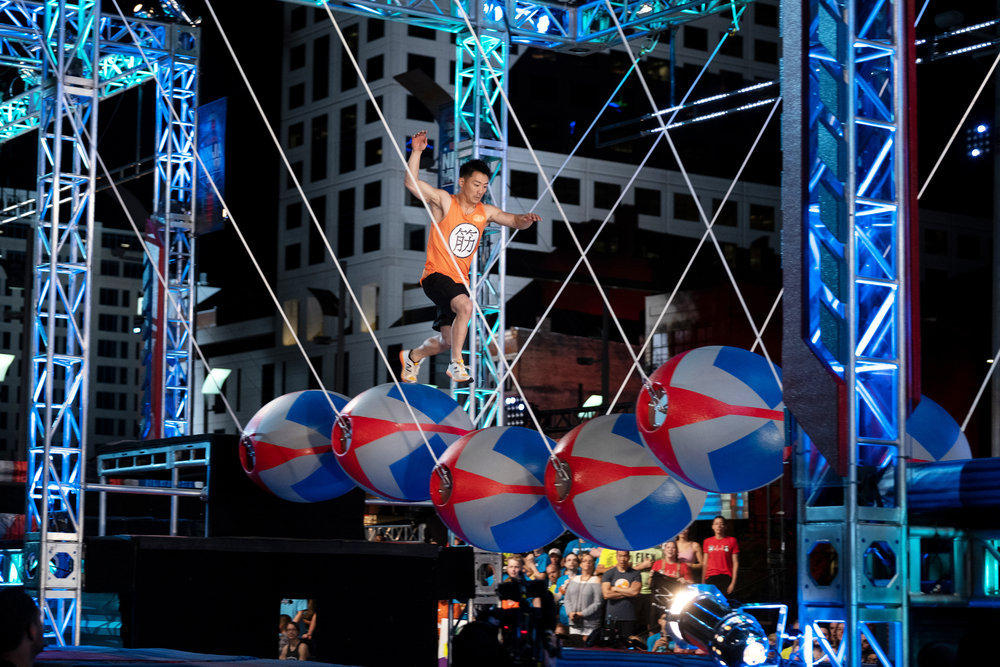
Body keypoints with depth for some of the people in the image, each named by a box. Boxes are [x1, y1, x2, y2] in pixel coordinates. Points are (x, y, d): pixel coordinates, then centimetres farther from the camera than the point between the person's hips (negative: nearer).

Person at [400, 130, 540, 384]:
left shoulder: (485, 212, 8)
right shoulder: (444, 202, -8)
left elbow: (515, 221, 13)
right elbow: (412, 183, -19)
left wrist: (525, 219, -11)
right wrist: (417, 152, -30)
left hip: (459, 281, 7)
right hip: (436, 275, -7)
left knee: (447, 340, 12)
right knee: (465, 306, -34)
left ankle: (412, 357, 41)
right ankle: (456, 363, -22)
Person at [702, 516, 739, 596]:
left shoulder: (731, 541, 4)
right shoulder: (707, 542, 13)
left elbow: (735, 563, 1)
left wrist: (733, 582, -7)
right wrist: (703, 582, 10)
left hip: (725, 578, -2)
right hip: (710, 578, 2)